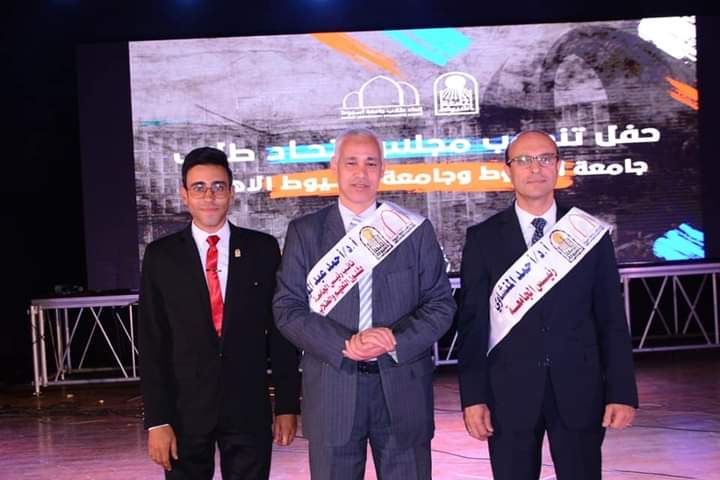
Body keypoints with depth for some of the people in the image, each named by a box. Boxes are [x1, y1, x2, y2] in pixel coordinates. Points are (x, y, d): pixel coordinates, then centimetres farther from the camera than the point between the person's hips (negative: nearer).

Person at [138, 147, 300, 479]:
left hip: (249, 410, 0)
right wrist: (157, 421, -6)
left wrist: (288, 405, 2)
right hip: (184, 411, 0)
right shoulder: (161, 256, 0)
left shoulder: (262, 249, 1)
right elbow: (152, 344, -1)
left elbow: (280, 331, 3)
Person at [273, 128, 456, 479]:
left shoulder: (415, 229, 7)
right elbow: (287, 309, -1)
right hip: (331, 389, 0)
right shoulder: (304, 232, 5)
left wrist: (396, 340, -13)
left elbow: (441, 304, 4)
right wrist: (345, 345, -14)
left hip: (403, 387, 1)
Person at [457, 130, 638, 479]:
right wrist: (473, 397, -6)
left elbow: (611, 319, 4)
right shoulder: (483, 238, 2)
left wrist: (622, 392, -2)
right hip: (509, 394, -1)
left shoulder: (590, 232, 4)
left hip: (579, 392, 1)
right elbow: (472, 323, 0)